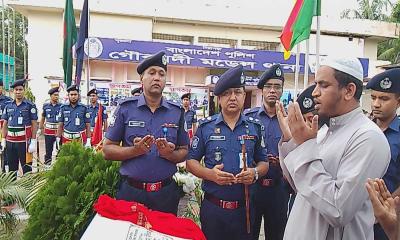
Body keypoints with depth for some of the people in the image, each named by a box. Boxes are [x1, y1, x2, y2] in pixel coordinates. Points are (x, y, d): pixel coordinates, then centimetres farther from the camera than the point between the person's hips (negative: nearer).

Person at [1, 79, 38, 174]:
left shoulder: (30, 105, -4)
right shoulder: (8, 106, 9)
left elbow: (34, 124, -6)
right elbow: (5, 124, 13)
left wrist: (33, 142, -11)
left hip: (24, 140, -4)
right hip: (10, 141, 5)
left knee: (26, 167, 2)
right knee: (11, 167, 14)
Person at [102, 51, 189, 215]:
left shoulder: (176, 111, 2)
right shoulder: (125, 108, -3)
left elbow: (184, 151, 6)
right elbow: (107, 150, -3)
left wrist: (169, 153, -15)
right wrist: (136, 150, -19)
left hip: (166, 193, 2)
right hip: (130, 191, -2)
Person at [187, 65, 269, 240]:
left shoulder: (255, 127, 3)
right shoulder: (206, 126, -2)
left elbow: (264, 162, 10)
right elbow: (191, 161, 1)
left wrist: (255, 173, -13)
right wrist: (210, 174, -18)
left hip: (245, 207, 2)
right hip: (212, 206, -1)